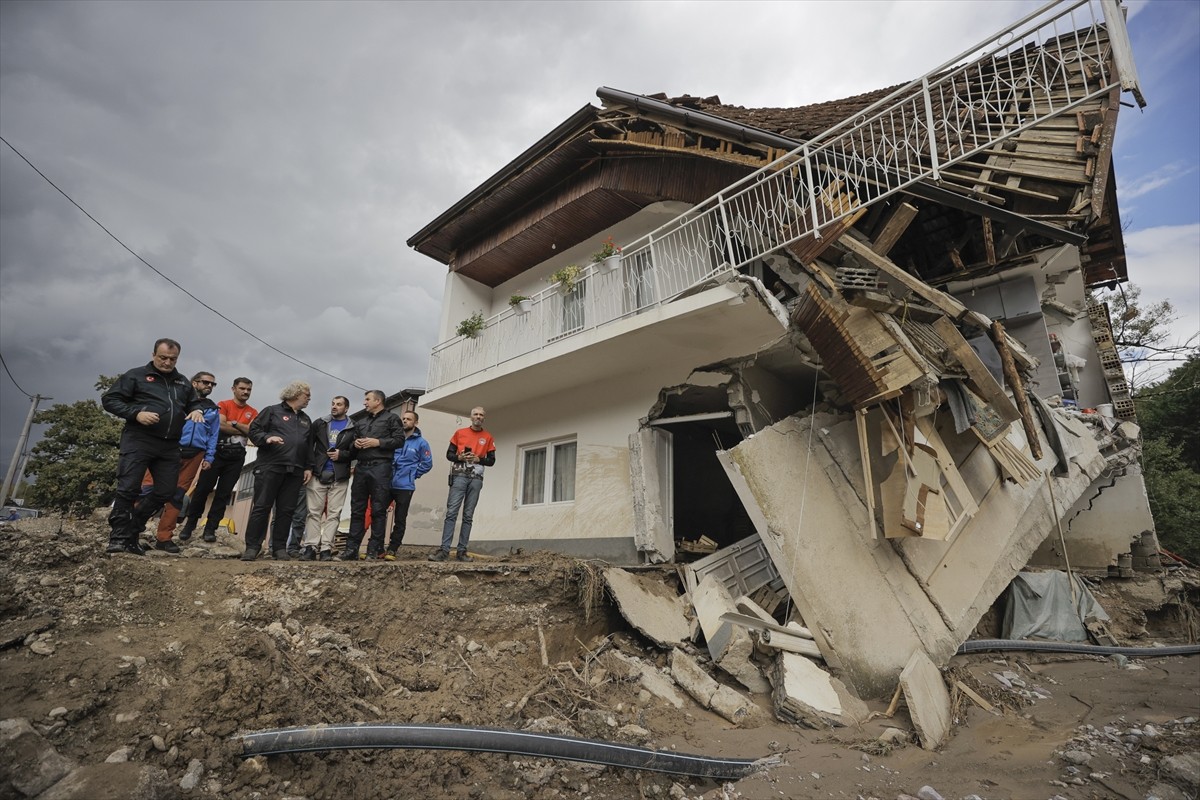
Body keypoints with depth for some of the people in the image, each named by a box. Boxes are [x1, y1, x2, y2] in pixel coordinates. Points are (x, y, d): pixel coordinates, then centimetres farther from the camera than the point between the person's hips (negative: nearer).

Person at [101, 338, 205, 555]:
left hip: (170, 447, 5)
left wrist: (196, 410, 3)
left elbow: (194, 403, 29)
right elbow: (109, 399, 1)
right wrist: (136, 413, -16)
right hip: (138, 441, -5)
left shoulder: (183, 382, 19)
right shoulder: (136, 375, 4)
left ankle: (132, 532, 20)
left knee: (165, 492, 4)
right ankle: (118, 537, 3)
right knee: (128, 489, -7)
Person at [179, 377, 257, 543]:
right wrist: (243, 429, -9)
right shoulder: (223, 405, 2)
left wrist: (233, 423, -10)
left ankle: (210, 529, 6)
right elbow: (220, 425, -13)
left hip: (237, 457, 2)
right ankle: (190, 524, 13)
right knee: (203, 489, -1)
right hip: (217, 452, -2)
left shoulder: (253, 412, 9)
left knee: (224, 493, 1)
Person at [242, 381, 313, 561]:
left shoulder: (306, 420, 23)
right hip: (270, 467, -5)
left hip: (295, 471, 5)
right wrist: (266, 438, -19)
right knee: (261, 507, -4)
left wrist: (309, 467, 12)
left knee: (286, 510, 3)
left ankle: (280, 548, 7)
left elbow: (309, 446, 21)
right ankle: (252, 547, 1)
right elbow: (254, 430, 0)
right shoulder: (272, 411, 7)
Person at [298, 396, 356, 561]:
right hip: (318, 474, 1)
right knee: (313, 512, -1)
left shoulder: (354, 428, 6)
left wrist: (342, 455, -13)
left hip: (340, 477, -1)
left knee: (333, 514, -2)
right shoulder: (319, 423, 13)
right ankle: (310, 546, 1)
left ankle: (326, 548, 0)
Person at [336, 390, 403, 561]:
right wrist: (355, 444, 6)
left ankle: (374, 550, -2)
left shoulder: (391, 418, 6)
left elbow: (399, 439, -5)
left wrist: (377, 442, -12)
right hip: (361, 467, 6)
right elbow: (353, 442, 29)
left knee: (378, 510, -5)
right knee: (357, 510, 5)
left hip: (380, 467, -6)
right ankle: (351, 548, 8)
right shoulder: (362, 422, 26)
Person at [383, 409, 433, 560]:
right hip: (387, 484, 3)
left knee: (400, 520, 3)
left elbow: (427, 463, 4)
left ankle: (392, 550, 11)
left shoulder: (421, 442, 1)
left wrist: (413, 474, 0)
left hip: (405, 487, -2)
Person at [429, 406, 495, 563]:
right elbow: (449, 454, 10)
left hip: (476, 479, 1)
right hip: (459, 476, -1)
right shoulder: (460, 433, 10)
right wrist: (459, 457, -10)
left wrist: (478, 459, -9)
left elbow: (491, 460, 9)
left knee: (468, 516, 1)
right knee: (451, 513, -10)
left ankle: (462, 551, 3)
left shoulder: (488, 437, 11)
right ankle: (444, 550, -12)